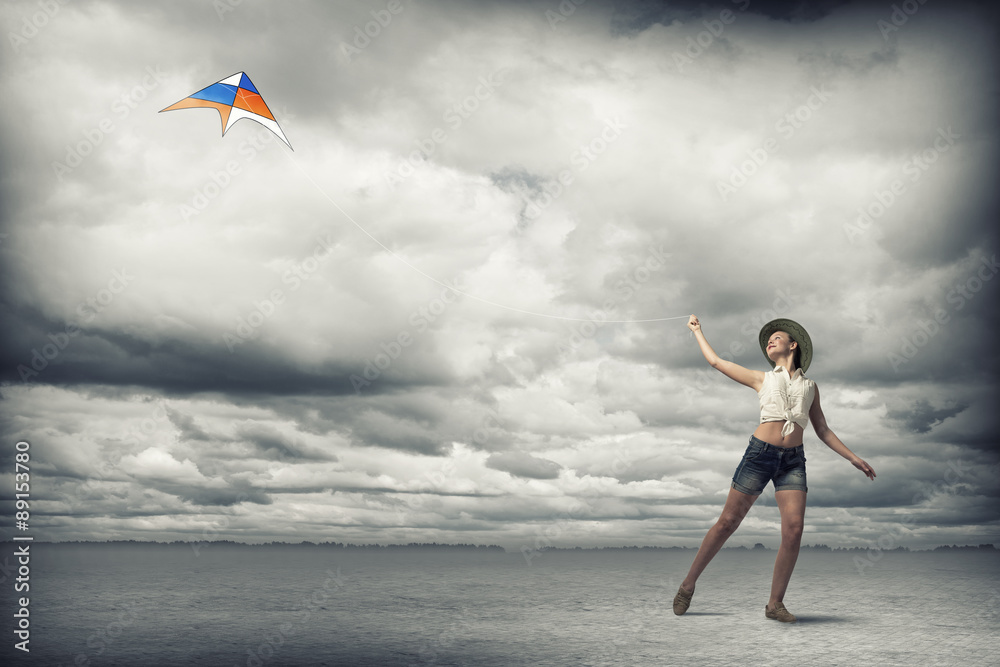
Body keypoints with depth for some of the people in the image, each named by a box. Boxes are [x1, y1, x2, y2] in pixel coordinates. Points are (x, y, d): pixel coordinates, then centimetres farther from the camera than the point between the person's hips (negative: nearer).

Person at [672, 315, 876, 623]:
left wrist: (853, 458, 16)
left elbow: (823, 431, 22)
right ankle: (688, 584, 11)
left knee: (794, 530, -12)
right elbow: (715, 360, 19)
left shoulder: (810, 386, 19)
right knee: (727, 522, -1)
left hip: (793, 461, 2)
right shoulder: (762, 379, 16)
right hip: (760, 453, -1)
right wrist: (697, 329, 30)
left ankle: (775, 603, -1)